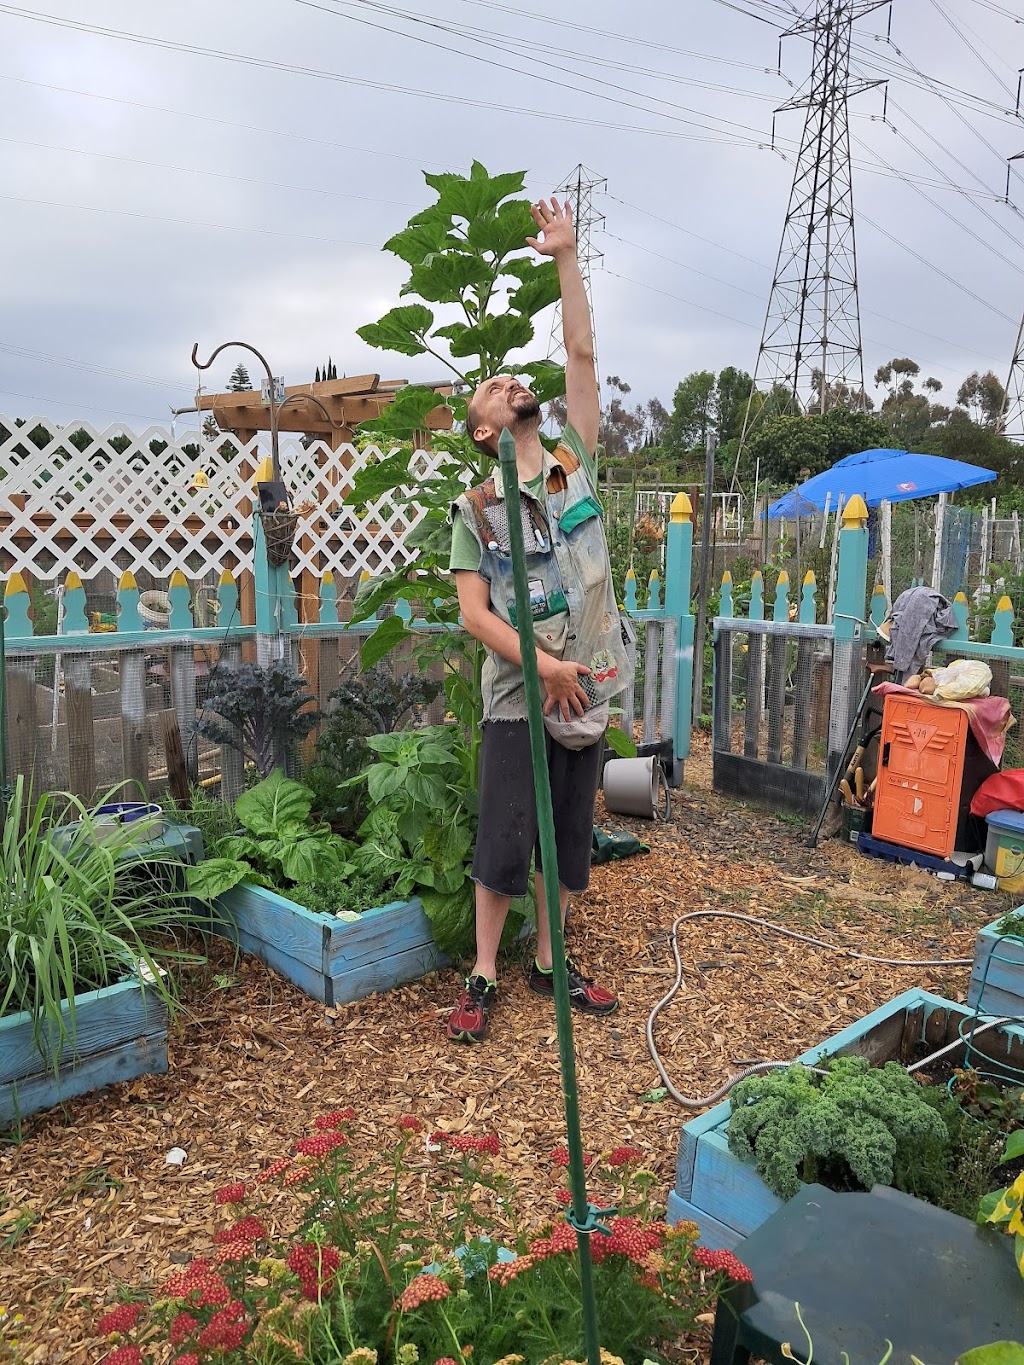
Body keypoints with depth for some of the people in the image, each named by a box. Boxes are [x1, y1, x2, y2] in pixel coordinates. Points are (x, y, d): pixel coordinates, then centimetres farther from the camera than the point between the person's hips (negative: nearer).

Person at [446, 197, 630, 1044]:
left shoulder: (577, 466, 7)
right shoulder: (476, 511, -1)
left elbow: (583, 355, 3)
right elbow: (475, 613, -8)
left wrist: (566, 257, 3)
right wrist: (543, 666, -18)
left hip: (586, 694, 4)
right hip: (519, 699, -3)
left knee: (567, 840, 13)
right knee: (504, 842, 3)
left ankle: (551, 964, 28)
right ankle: (483, 978, 18)